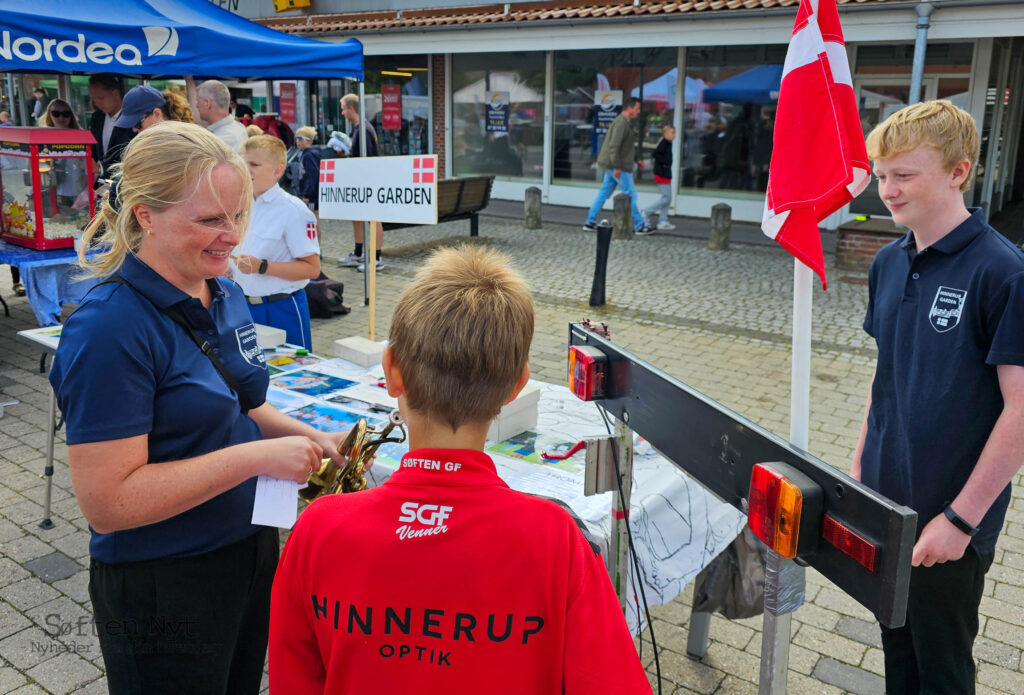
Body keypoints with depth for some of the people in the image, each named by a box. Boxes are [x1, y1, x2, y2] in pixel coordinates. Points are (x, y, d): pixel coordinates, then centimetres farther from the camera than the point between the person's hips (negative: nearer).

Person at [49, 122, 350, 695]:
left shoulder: (226, 295, 1)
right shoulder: (111, 329, -24)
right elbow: (108, 503, -25)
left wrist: (313, 440, -4)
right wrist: (258, 456, -28)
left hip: (252, 551, 7)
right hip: (163, 588, -7)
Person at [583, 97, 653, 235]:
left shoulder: (625, 123, 16)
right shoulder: (621, 123, -18)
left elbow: (629, 145, 27)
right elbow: (614, 145, -25)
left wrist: (637, 159, 26)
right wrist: (617, 167, -25)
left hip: (613, 166, 10)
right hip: (619, 166, -10)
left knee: (604, 192, 11)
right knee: (630, 195, -2)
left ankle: (590, 222, 13)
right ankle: (639, 226, 5)